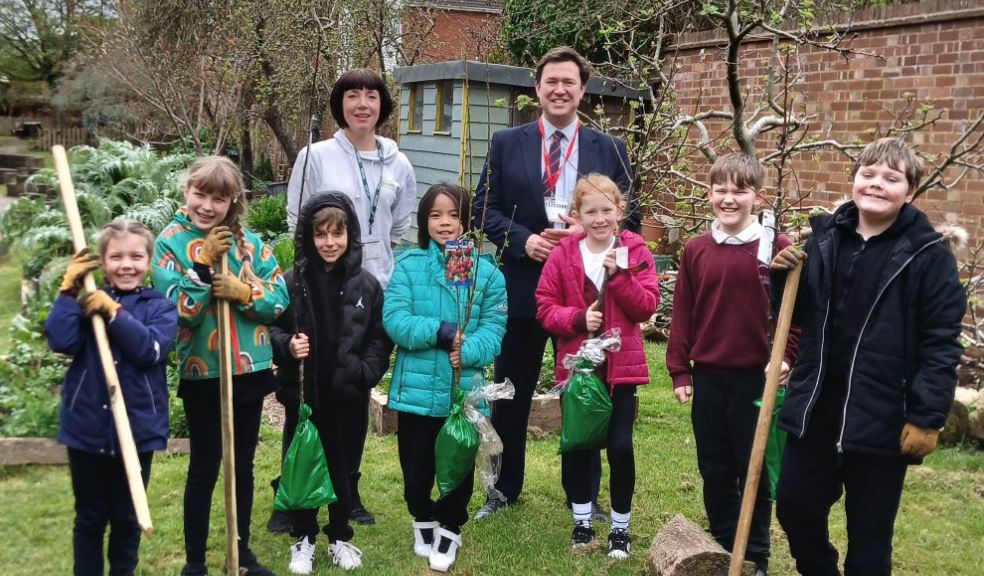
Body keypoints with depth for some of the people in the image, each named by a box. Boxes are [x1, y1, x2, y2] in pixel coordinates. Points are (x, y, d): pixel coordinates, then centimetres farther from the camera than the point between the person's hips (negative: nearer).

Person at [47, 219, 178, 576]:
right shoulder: (87, 300, 3)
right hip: (87, 427, 1)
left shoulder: (160, 307, 0)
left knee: (127, 518, 13)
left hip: (137, 429, -1)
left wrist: (114, 311, -21)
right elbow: (61, 342, -14)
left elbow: (150, 350, -18)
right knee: (90, 518, 14)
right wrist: (69, 289, -14)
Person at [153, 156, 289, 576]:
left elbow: (280, 300, -2)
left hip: (250, 370, 3)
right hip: (202, 374, -3)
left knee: (243, 466, 16)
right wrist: (202, 265, -24)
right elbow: (175, 313, -15)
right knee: (204, 469, 6)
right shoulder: (171, 241, -7)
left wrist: (244, 292, -19)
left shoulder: (250, 242, 1)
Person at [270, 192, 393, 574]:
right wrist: (287, 346, -17)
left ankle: (340, 537, 30)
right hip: (302, 393, 0)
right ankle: (303, 539, 28)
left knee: (342, 467, 12)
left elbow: (380, 339, 1)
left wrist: (364, 374, -10)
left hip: (347, 395, 1)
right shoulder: (293, 281, -6)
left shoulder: (366, 284, -2)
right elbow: (271, 329, 2)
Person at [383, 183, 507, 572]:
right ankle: (423, 519, 41)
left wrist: (466, 350, -24)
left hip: (465, 391, 0)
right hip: (416, 390, 0)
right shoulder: (408, 264, -2)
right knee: (416, 468, 12)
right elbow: (394, 319, -11)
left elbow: (494, 328, -6)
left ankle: (450, 528, 36)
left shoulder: (486, 271, -1)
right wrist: (441, 333, -21)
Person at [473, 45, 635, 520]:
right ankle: (504, 487, 28)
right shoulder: (506, 143, 3)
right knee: (511, 393, 11)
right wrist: (523, 239, -14)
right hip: (522, 284, 0)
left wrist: (587, 233, -15)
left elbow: (630, 216, 3)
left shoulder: (610, 150, 3)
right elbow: (484, 209, 2)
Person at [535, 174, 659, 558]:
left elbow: (647, 307, -8)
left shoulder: (636, 252, -2)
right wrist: (578, 319, -17)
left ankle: (620, 528, 17)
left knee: (620, 446, -1)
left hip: (621, 366, -1)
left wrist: (619, 274, -19)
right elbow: (544, 307, -1)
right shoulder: (563, 254, -1)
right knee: (577, 444, 9)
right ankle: (582, 521, 27)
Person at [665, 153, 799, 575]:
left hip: (757, 377, -3)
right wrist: (680, 371, 5)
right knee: (714, 469, 15)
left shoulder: (777, 248, -7)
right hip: (707, 376, 4)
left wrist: (787, 358, -12)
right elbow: (682, 314, 6)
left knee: (754, 470, 8)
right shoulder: (696, 250, 3)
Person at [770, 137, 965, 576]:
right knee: (794, 508, 16)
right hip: (815, 408, 5)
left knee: (869, 536, 9)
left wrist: (927, 417, -15)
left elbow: (941, 345, -10)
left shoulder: (929, 256, -9)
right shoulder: (824, 237, 5)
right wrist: (784, 275, -5)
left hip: (882, 417, -5)